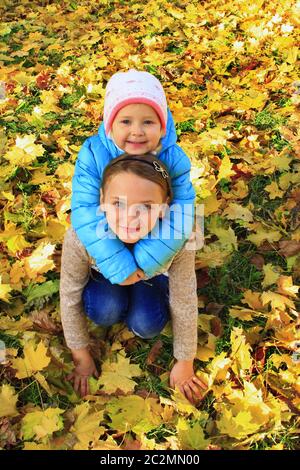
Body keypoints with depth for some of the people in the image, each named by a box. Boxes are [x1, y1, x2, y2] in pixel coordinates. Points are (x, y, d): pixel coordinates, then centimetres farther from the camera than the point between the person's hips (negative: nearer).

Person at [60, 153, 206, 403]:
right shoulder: (80, 237, -39)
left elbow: (184, 304, -23)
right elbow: (70, 298, -22)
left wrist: (185, 364, -10)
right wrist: (82, 357, -8)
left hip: (152, 276, 0)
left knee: (147, 326, -23)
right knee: (106, 311, -28)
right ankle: (117, 309, 6)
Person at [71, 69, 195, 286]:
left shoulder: (175, 160, -27)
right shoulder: (93, 154, -30)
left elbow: (180, 220, -31)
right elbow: (85, 213, -34)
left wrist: (144, 260, -39)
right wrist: (118, 265, -40)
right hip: (108, 242, 0)